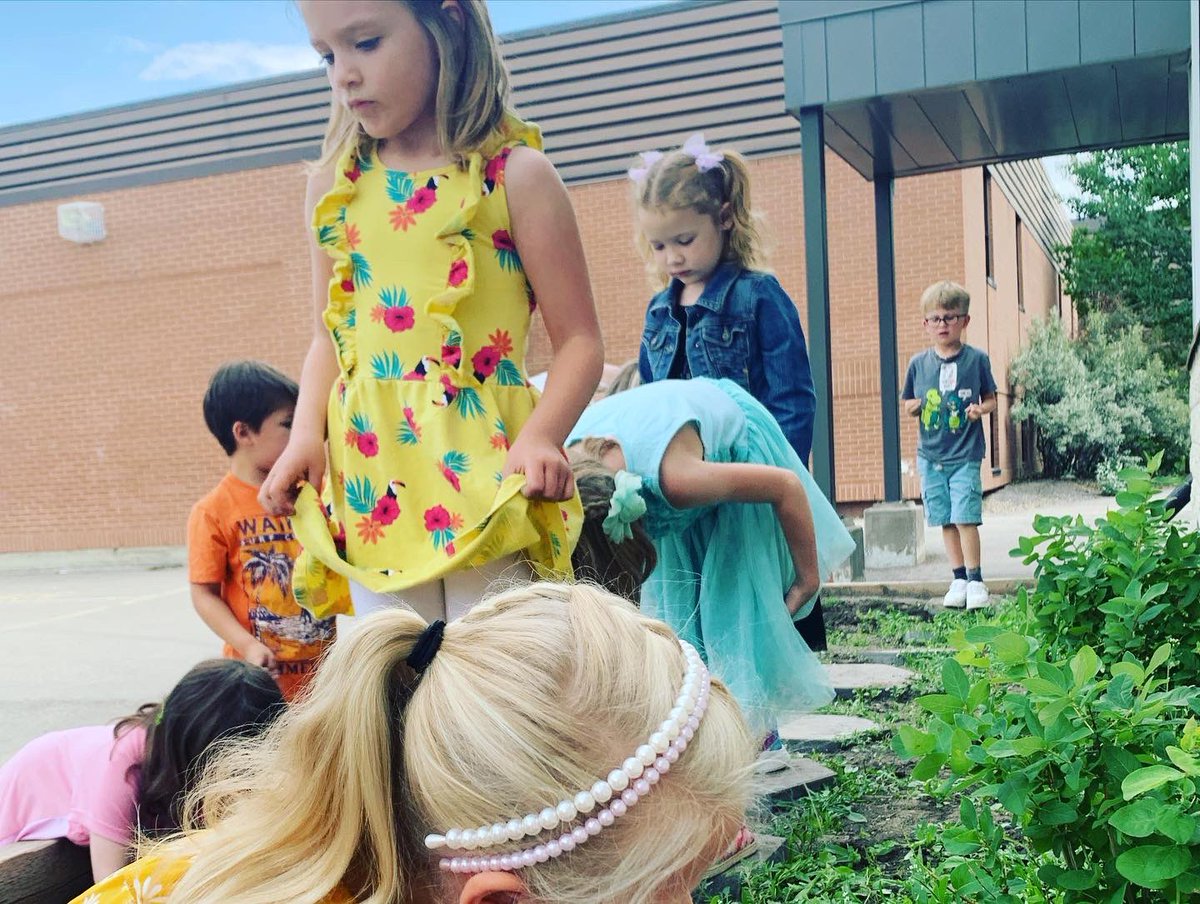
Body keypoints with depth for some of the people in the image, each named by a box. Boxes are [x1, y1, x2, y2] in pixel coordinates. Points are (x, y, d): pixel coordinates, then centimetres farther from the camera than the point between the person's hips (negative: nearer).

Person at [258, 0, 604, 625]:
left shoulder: (514, 174, -3)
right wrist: (306, 434, 1)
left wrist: (539, 439, -21)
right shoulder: (333, 186, 10)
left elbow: (578, 340, -4)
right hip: (373, 491, 4)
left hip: (484, 482, -4)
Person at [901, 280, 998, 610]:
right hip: (930, 455, 3)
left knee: (965, 518, -8)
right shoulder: (918, 363, 5)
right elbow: (907, 403, 12)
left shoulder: (976, 359, -1)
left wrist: (981, 408, -15)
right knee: (945, 520, 9)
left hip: (965, 454, -3)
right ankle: (959, 579, 19)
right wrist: (913, 406, -10)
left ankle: (975, 581, 3)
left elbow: (991, 398, 7)